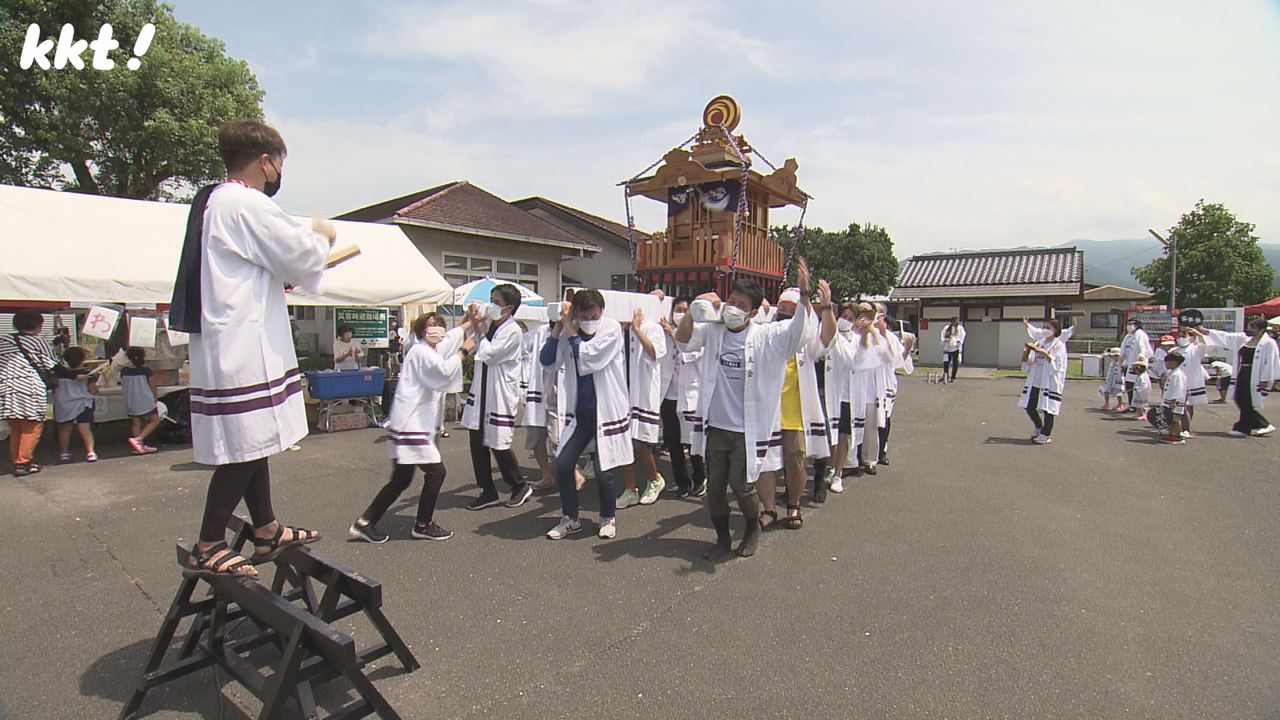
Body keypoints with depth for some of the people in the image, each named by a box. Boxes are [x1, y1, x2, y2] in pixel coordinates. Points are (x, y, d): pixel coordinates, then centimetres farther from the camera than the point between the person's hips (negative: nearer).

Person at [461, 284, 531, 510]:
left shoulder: (512, 331, -14)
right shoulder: (489, 323, 7)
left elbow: (488, 354, -20)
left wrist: (479, 330, -12)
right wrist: (474, 323, 3)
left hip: (501, 392, -8)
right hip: (481, 390, 8)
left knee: (499, 443, -1)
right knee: (477, 442, 9)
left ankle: (520, 486, 22)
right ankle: (488, 492, 21)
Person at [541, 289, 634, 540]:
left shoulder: (611, 328, -10)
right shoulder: (570, 332, 2)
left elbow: (587, 358, -21)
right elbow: (548, 362, -6)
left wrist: (570, 329, -14)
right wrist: (558, 327, -12)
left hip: (606, 412, -4)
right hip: (579, 413, 4)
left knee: (603, 471, -2)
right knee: (562, 464, 1)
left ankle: (608, 517, 26)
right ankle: (570, 518, 22)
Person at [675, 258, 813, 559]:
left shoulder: (765, 336, -4)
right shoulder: (712, 331, 3)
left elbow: (799, 329, -16)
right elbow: (683, 340, -6)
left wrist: (804, 294, -32)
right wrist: (695, 308, -21)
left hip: (746, 430, -3)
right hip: (714, 426, 3)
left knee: (742, 486, 0)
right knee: (714, 486, 11)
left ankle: (753, 528, 33)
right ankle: (722, 538, 33)